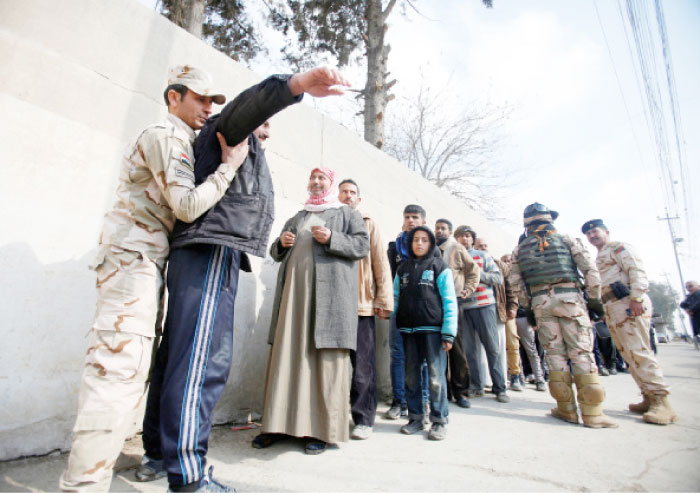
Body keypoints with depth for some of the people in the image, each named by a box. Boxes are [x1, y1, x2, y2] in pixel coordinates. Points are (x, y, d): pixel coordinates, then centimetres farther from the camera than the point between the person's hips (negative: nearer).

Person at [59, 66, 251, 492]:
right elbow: (188, 206, -19)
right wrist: (229, 164, -11)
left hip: (147, 262, 10)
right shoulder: (165, 136, -8)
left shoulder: (183, 141, 23)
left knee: (132, 368, 13)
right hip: (132, 258, -10)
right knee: (119, 367, -14)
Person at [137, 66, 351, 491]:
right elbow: (247, 105, -16)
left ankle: (158, 454, 19)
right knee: (204, 358, -16)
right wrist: (294, 86, -32)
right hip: (213, 251, -10)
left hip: (211, 255, 10)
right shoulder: (223, 132, 8)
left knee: (179, 354, 10)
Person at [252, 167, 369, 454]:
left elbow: (362, 246, 2)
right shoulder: (296, 218, 28)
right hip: (294, 290, 5)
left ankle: (321, 429, 2)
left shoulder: (347, 214, 15)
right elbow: (276, 253, 28)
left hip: (330, 292, -4)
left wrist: (331, 239, -12)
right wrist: (281, 243, 5)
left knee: (326, 358, -6)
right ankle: (279, 422, 10)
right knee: (287, 353, 1)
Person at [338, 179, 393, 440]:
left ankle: (363, 419, 15)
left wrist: (384, 301, -1)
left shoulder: (368, 225, 11)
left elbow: (381, 264, 6)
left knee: (362, 366, 1)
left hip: (362, 305, -1)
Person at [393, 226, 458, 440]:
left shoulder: (439, 267, 1)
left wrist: (448, 333, -10)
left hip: (433, 329, -4)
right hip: (408, 330, 4)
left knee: (436, 375, 0)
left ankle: (439, 420, 15)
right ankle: (415, 418, 24)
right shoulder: (403, 269, 14)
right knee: (411, 375, 11)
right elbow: (395, 297, 15)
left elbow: (450, 301, -4)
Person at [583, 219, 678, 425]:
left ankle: (662, 402, -9)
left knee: (638, 351, -13)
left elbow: (637, 271, -12)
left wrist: (636, 298, -22)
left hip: (627, 304, -9)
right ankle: (649, 398, 13)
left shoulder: (619, 247, 2)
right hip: (611, 310, 9)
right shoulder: (599, 259, 28)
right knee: (628, 354, 8)